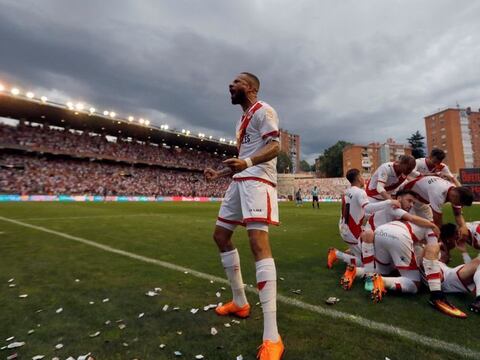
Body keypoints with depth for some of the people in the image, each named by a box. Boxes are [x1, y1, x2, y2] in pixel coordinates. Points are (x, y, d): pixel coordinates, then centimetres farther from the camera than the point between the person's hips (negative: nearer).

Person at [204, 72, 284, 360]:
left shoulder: (263, 110, -2)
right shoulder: (243, 119, 26)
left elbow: (275, 147, -16)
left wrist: (247, 162, -34)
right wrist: (221, 173, 23)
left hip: (257, 180, -10)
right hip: (240, 180, 10)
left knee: (258, 241, -23)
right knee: (221, 235, 11)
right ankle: (240, 303, 23)